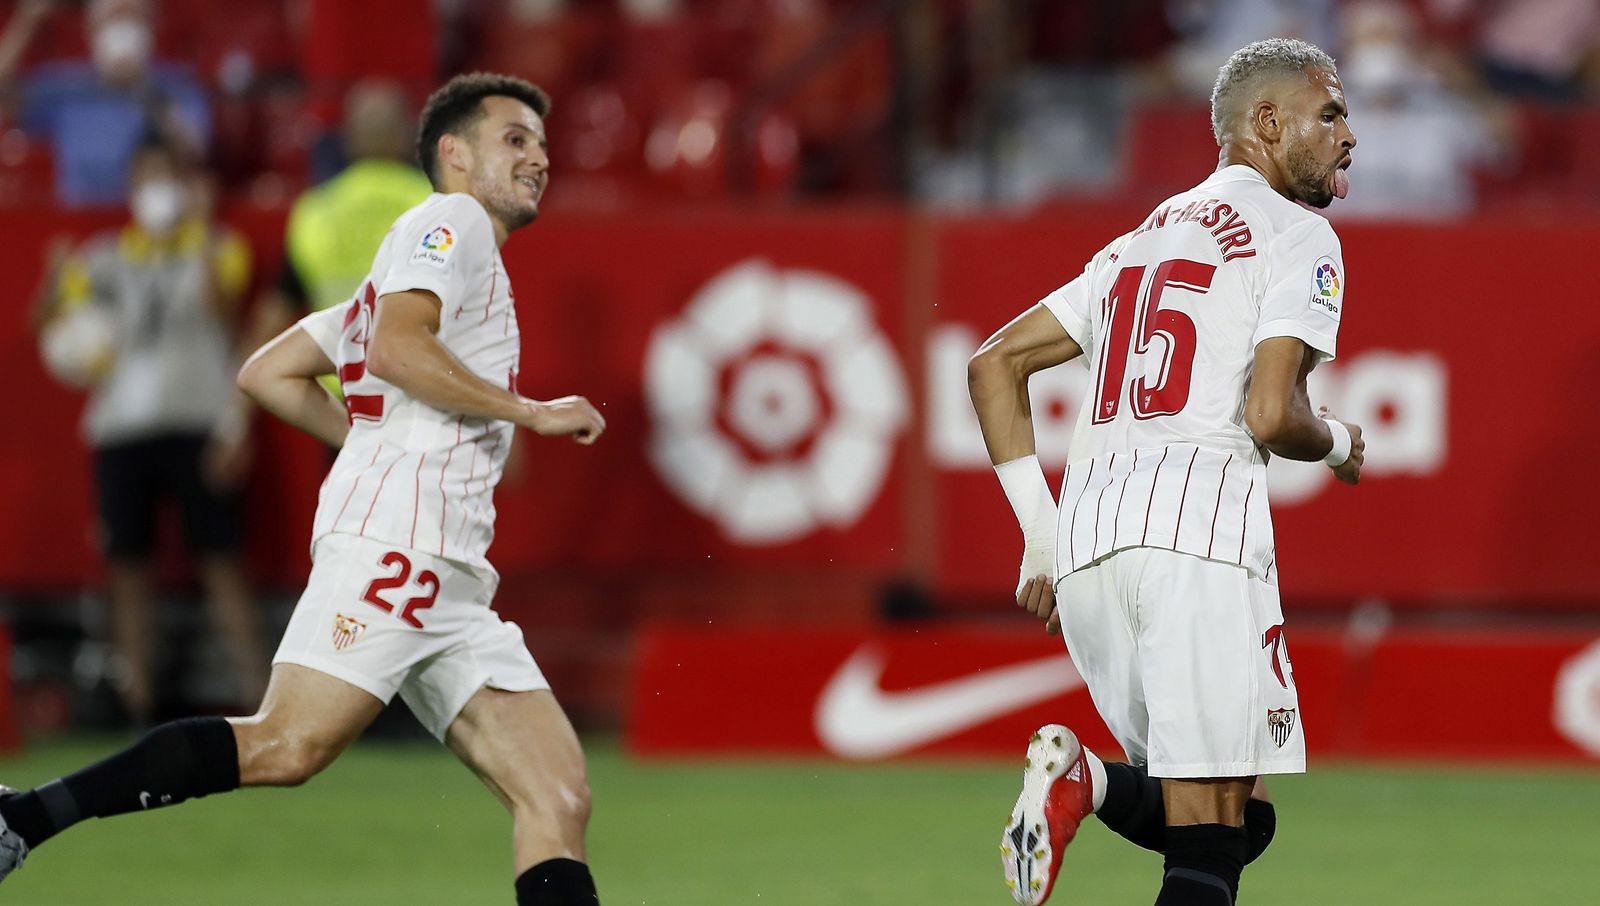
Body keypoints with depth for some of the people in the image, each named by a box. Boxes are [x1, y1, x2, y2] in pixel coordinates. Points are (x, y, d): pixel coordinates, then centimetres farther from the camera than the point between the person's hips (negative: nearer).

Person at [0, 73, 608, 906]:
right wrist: (529, 412, -10)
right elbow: (394, 349, -16)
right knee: (287, 747, -22)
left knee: (558, 799, -4)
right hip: (392, 538, -10)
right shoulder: (450, 222, 4)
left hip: (450, 586, 10)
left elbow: (268, 375, 29)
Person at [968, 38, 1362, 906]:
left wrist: (1041, 537, 19)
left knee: (1232, 821, 13)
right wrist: (1338, 445, 13)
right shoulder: (1297, 236, 3)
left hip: (1084, 538, 7)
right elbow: (1271, 414, -9)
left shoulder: (1141, 242, 26)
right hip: (1198, 520, -7)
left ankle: (1086, 780, -13)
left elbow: (992, 365, 23)